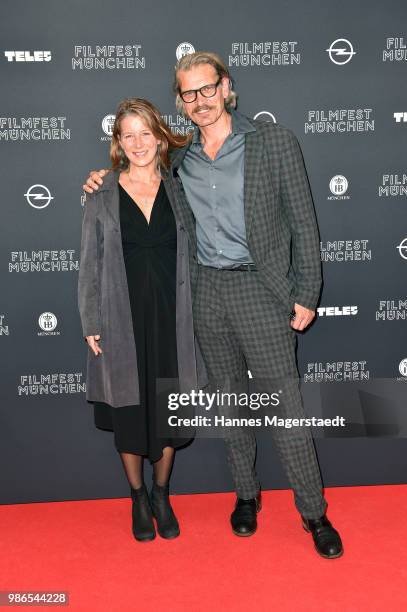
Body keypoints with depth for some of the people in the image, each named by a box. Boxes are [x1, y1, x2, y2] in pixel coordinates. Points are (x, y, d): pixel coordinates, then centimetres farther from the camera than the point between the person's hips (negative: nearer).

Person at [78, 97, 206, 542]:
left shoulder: (178, 191, 7)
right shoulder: (103, 197, 2)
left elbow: (194, 255, 9)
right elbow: (90, 265, 2)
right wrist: (91, 324, -4)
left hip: (171, 317, 2)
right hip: (122, 320, -1)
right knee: (129, 411, 8)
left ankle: (161, 495, 32)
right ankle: (138, 499, 30)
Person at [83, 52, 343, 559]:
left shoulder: (274, 142, -4)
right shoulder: (177, 160, 7)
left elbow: (302, 224, -4)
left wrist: (306, 295, -7)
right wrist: (106, 183, 6)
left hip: (260, 289, -4)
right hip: (206, 292, 4)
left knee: (285, 404, 0)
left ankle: (314, 512, 16)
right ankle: (246, 494, 33)